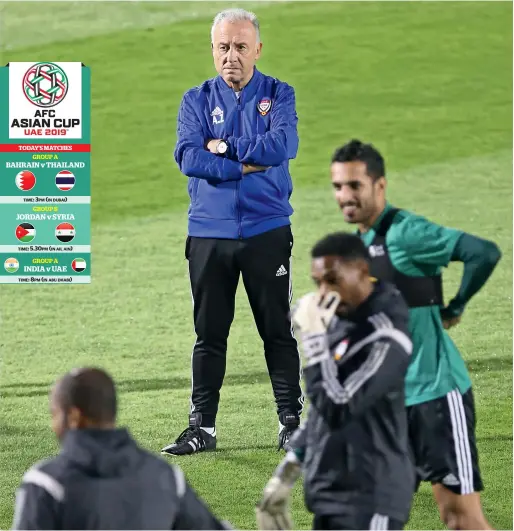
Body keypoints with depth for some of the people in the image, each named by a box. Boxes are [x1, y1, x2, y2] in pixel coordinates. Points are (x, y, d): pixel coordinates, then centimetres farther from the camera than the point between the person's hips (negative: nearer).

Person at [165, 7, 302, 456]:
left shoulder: (279, 95, 4)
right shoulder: (197, 100, 6)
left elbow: (283, 145, -15)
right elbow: (188, 157, -10)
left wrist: (225, 146, -11)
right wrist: (248, 166, -14)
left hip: (267, 232, -1)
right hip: (209, 235, 1)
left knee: (278, 331, 3)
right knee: (209, 334, 6)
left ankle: (292, 422, 11)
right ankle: (202, 427, 11)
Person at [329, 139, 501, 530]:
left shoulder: (405, 232, -15)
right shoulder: (358, 242, 11)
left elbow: (485, 253, -27)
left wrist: (455, 309, -14)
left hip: (436, 392, -8)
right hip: (387, 399, 8)